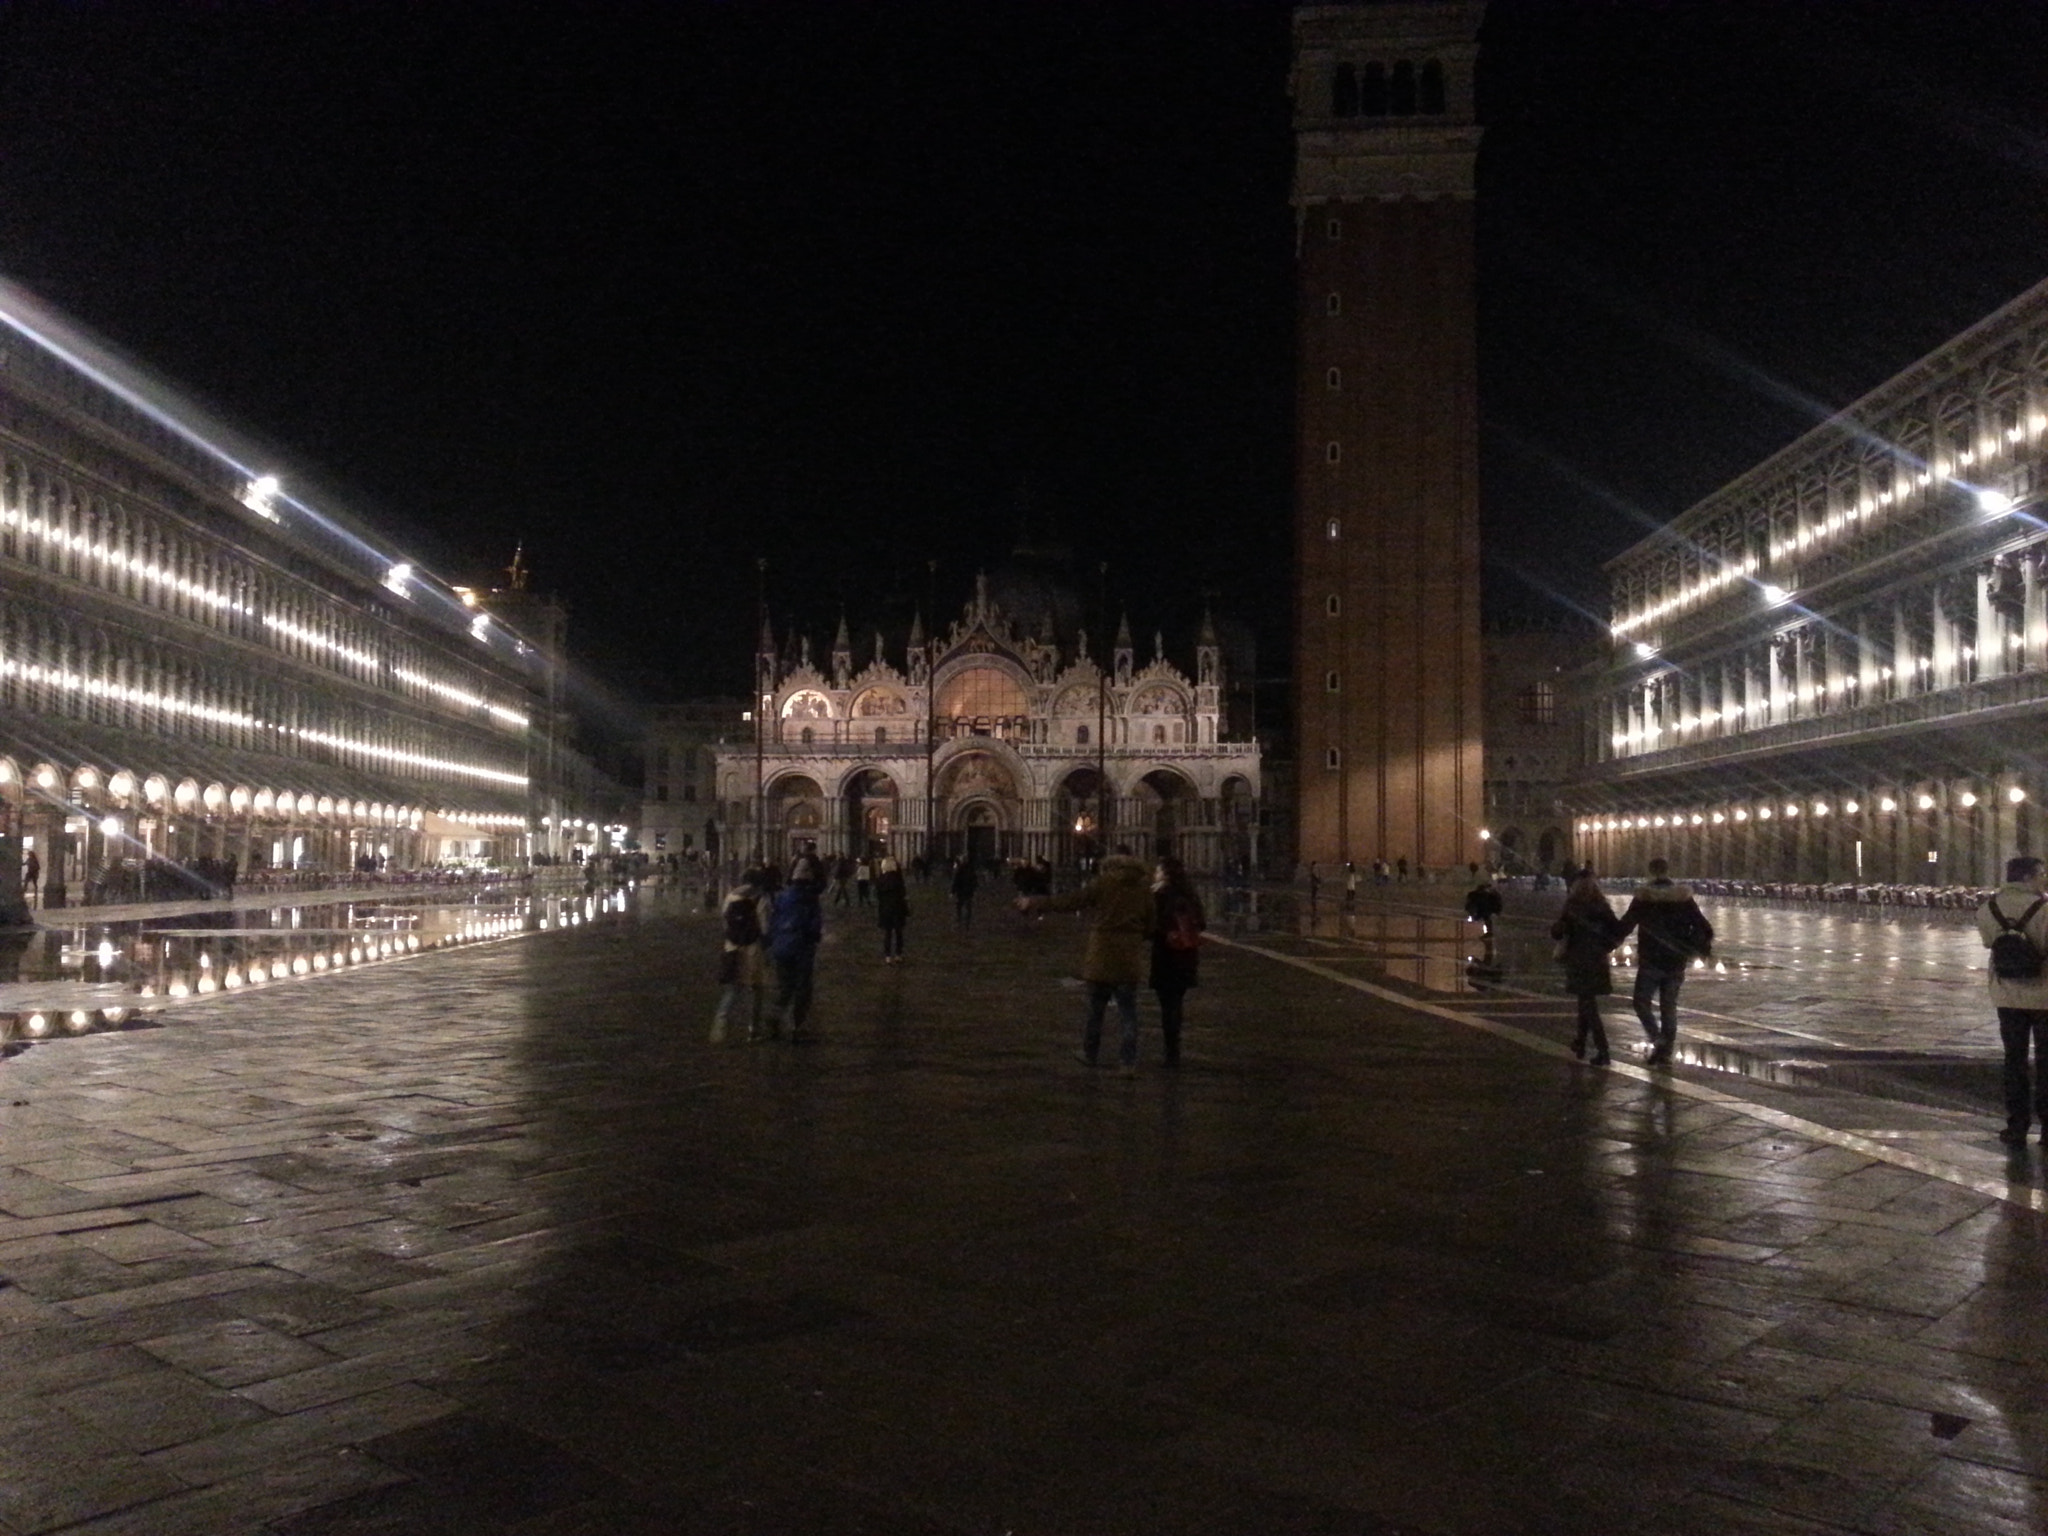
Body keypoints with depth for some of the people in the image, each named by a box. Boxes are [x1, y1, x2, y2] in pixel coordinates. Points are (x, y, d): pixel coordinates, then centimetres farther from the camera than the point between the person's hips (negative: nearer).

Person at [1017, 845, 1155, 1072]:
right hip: (1130, 959, 2)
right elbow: (1150, 924, 3)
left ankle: (1090, 1054, 24)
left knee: (1095, 1010, 13)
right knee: (1128, 1013, 6)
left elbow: (1069, 901, -6)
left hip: (1102, 955, -2)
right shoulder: (1144, 887, 1)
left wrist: (1034, 903, 1)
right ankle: (1129, 1061, -1)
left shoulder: (1103, 883, -7)